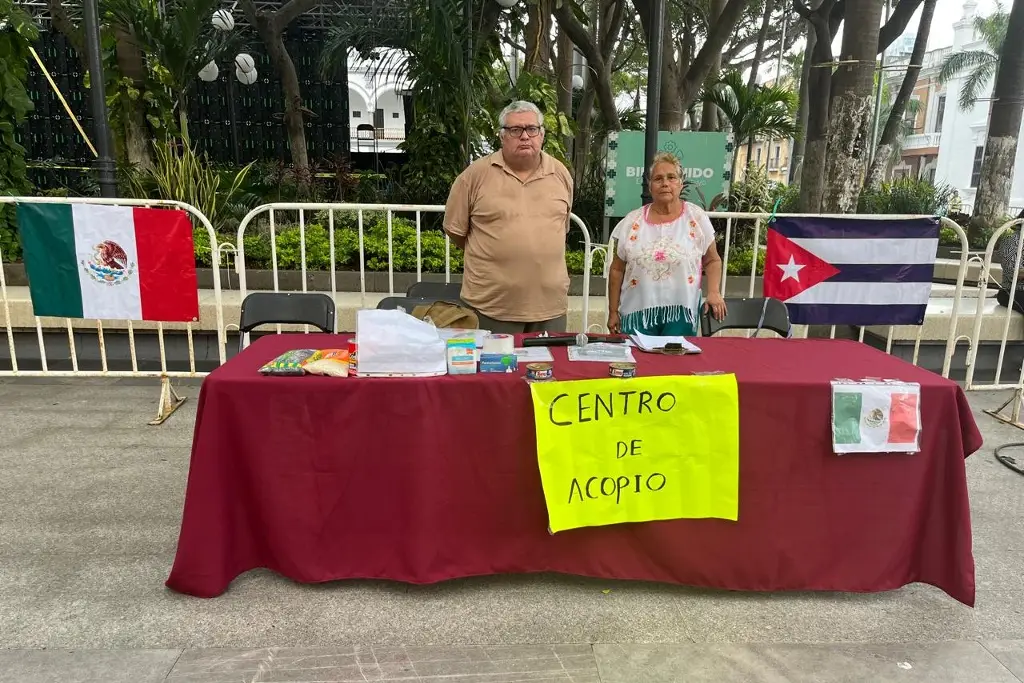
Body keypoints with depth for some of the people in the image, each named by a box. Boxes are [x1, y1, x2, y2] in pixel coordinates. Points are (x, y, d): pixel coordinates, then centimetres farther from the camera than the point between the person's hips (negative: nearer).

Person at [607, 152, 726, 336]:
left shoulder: (697, 217, 2)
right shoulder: (631, 222, 3)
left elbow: (712, 260, 9)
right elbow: (617, 270, 7)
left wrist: (713, 292, -8)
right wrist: (613, 311, 6)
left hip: (681, 313, 0)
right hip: (637, 313, 1)